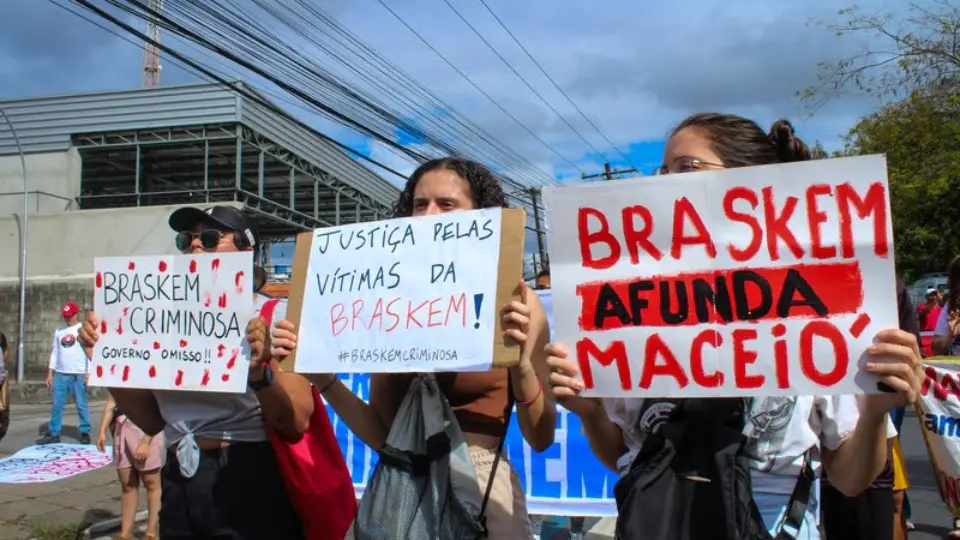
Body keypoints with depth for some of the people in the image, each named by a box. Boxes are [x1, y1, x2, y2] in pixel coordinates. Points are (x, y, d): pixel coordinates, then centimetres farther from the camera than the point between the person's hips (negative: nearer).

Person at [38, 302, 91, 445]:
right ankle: (53, 433, 8)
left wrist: (88, 373, -12)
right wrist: (50, 374, 10)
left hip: (78, 375, -5)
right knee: (56, 406, 4)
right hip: (60, 374, 5)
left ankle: (85, 433, 7)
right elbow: (55, 352, 16)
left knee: (81, 405, 0)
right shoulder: (59, 331, 14)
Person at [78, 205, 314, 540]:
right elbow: (151, 420, 11)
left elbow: (298, 422, -15)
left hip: (251, 484, -5)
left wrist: (259, 371, -31)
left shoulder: (273, 316, -8)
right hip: (180, 486, 5)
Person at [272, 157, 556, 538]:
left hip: (480, 488, -3)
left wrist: (522, 368, -21)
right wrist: (320, 376, -5)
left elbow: (541, 438, -4)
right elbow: (382, 434, 5)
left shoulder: (511, 301, -4)